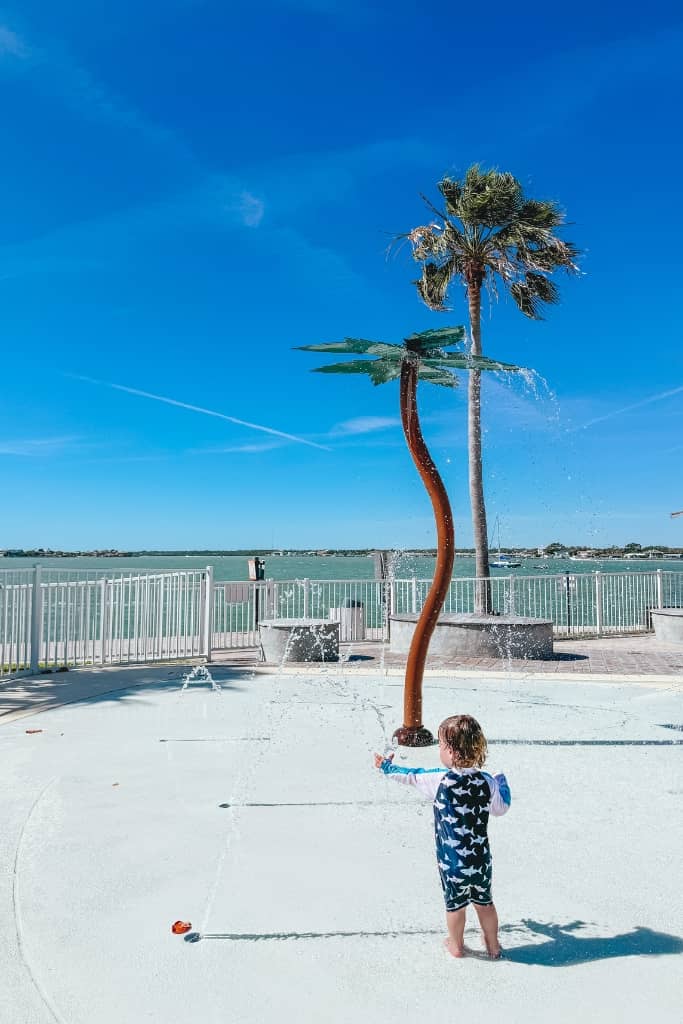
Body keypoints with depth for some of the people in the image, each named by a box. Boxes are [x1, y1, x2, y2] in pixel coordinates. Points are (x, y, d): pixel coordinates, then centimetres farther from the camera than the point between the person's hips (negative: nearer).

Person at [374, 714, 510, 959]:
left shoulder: (440, 780, -21)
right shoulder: (487, 782, -14)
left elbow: (411, 776, -6)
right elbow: (501, 808, 3)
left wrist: (387, 766, 12)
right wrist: (502, 783, 21)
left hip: (451, 861, -2)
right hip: (481, 860, 3)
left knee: (455, 904, 20)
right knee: (484, 902, 23)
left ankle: (456, 946, 40)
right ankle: (493, 946, 40)